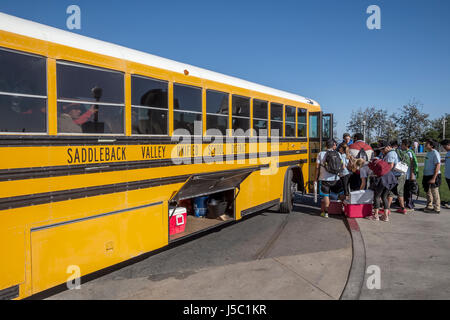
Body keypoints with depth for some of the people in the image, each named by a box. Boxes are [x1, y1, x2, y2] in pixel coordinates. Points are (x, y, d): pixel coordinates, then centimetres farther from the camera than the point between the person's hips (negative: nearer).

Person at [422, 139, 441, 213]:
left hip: (433, 176, -9)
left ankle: (437, 209, 7)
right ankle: (429, 206, 28)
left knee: (435, 193, -1)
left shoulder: (435, 153, -15)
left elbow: (438, 166, -20)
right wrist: (424, 177, 19)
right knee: (428, 192, 17)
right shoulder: (428, 153, 13)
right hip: (427, 175, 9)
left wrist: (434, 178, -24)